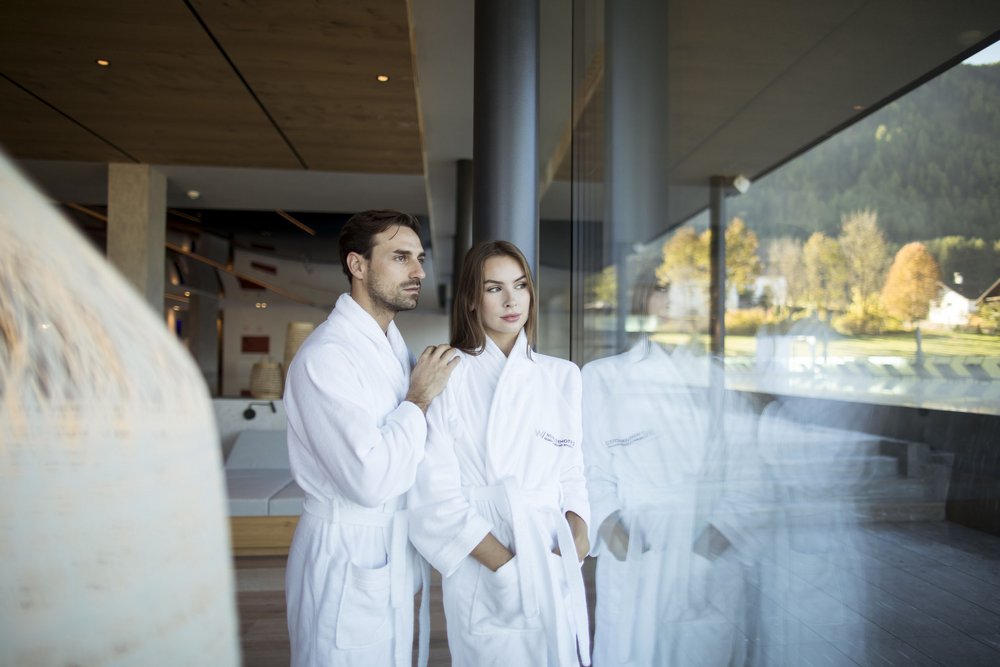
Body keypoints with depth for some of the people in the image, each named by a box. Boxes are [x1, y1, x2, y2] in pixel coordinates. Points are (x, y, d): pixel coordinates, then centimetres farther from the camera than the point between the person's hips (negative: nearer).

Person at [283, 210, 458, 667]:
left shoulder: (391, 345, 9)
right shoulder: (326, 355, -21)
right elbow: (369, 479, -26)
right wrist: (419, 398, -18)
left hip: (392, 555, 9)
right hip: (348, 562, -8)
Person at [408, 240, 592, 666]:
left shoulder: (563, 377, 3)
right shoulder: (446, 377, -8)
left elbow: (571, 471, 7)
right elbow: (437, 496, -11)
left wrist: (579, 530, -11)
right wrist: (510, 566, -15)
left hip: (558, 571, 3)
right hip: (482, 571, -3)